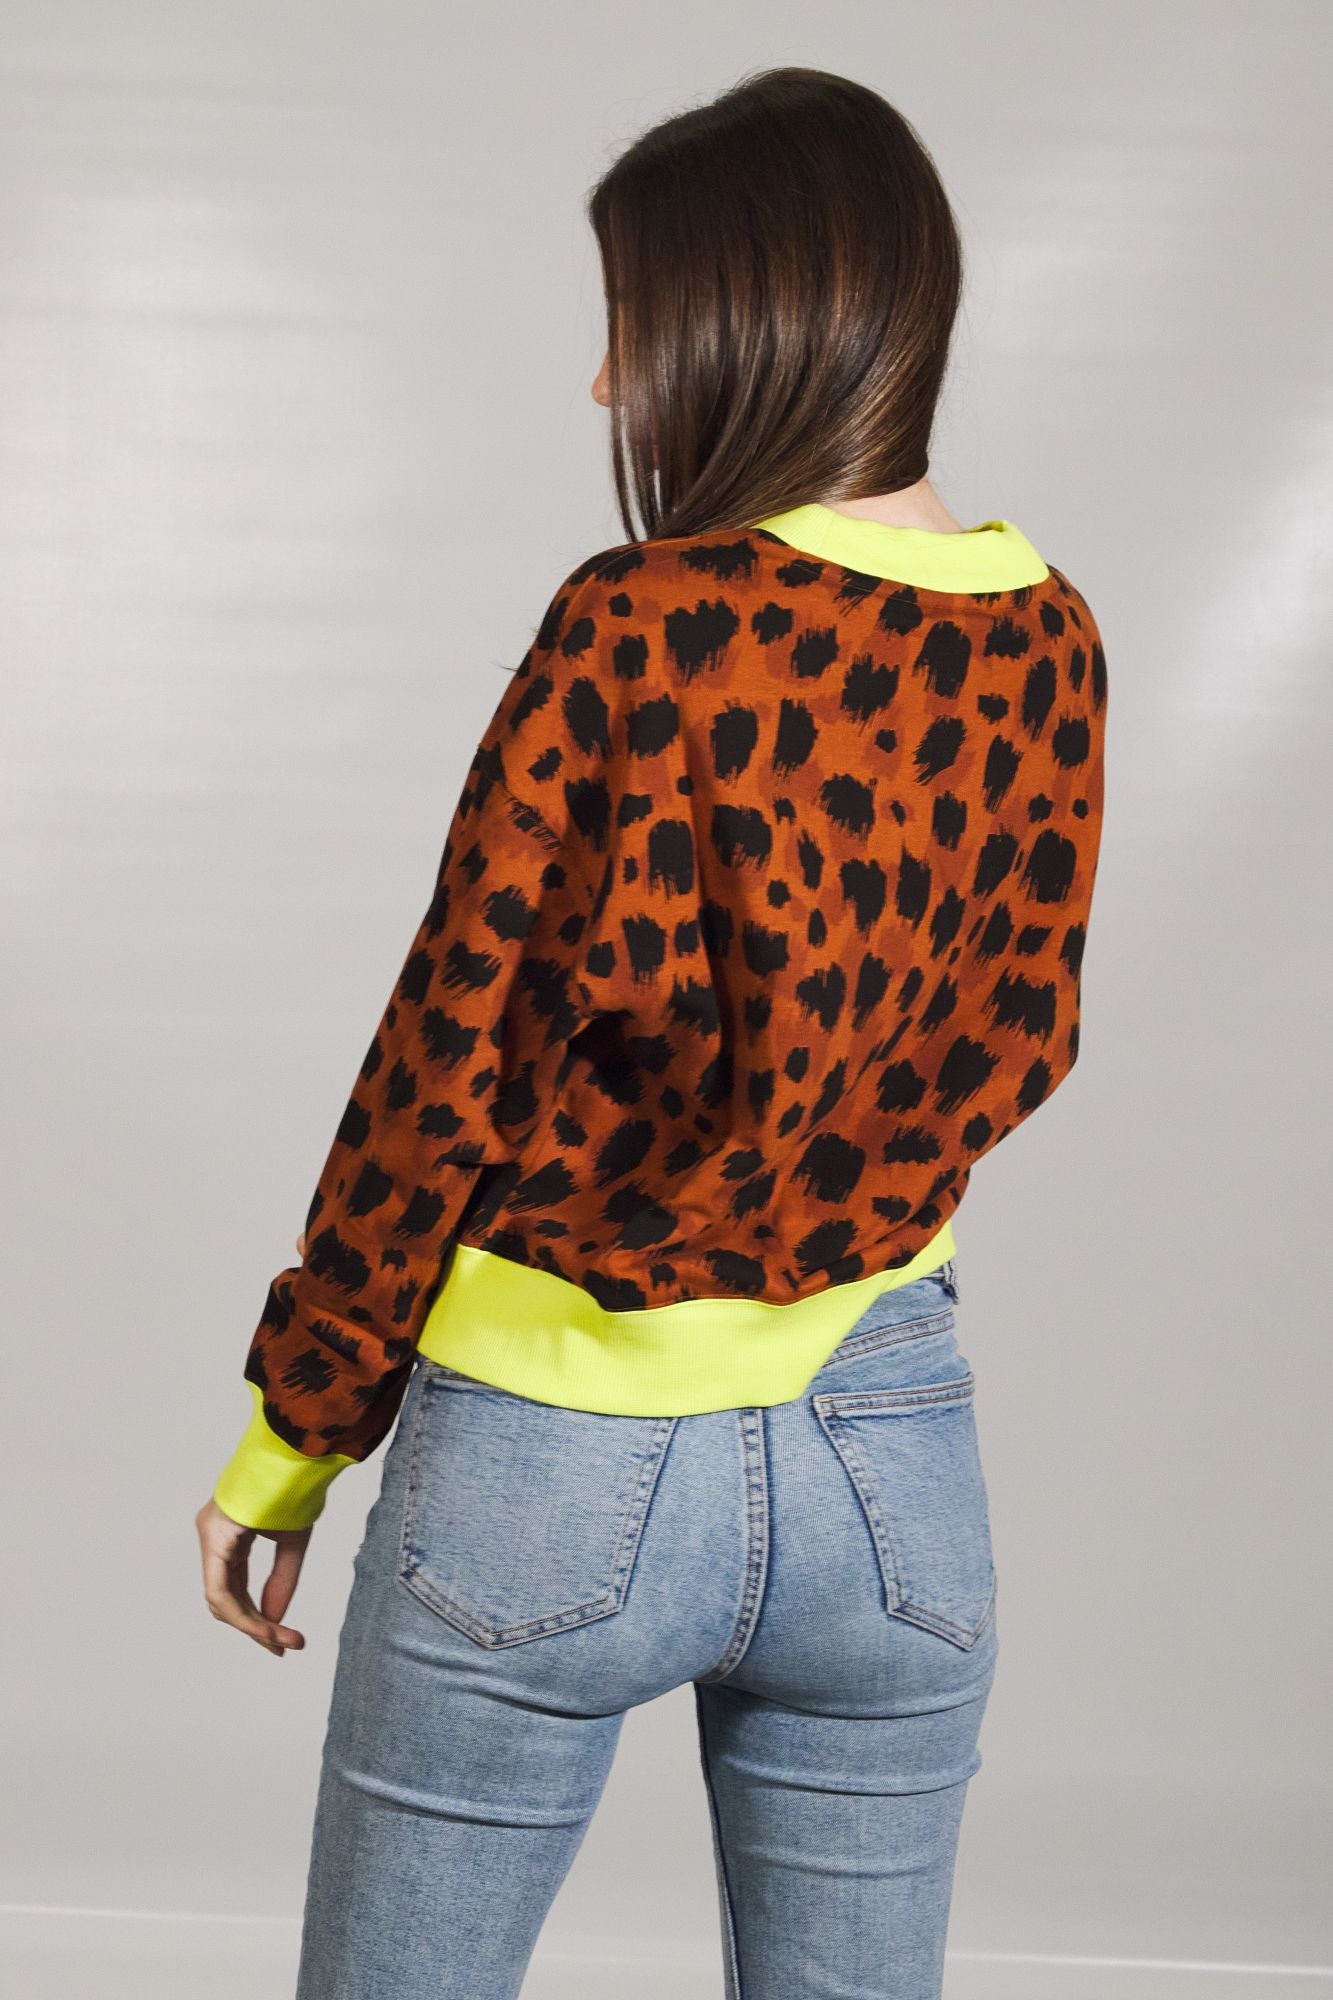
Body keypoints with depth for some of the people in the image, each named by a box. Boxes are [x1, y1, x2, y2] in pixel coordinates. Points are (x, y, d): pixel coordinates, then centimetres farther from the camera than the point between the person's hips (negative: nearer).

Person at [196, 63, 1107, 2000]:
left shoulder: (637, 626, -15)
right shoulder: (1045, 643, -1)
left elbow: (446, 1063, -10)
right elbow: (1015, 1043, 8)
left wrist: (293, 1427, -1)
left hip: (555, 1450, -4)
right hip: (892, 1456, 5)